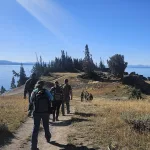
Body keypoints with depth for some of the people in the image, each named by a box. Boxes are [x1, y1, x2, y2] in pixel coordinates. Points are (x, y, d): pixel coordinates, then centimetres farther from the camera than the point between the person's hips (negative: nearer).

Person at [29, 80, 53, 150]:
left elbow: (31, 102, 0)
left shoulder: (34, 92, -4)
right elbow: (51, 98, 3)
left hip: (36, 112, 0)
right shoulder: (46, 91, -5)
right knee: (46, 126, 21)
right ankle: (48, 138, 44)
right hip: (45, 112, 1)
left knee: (36, 128, 1)